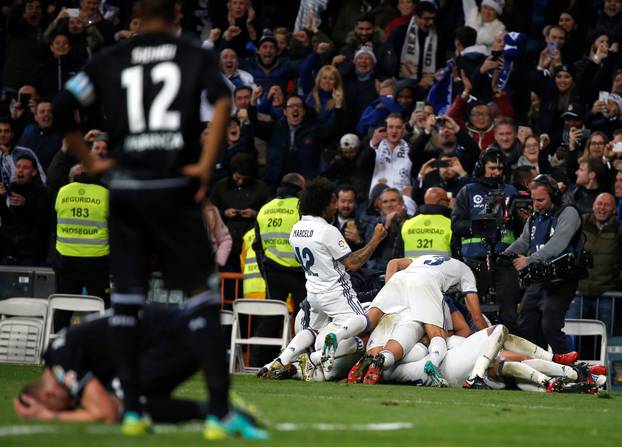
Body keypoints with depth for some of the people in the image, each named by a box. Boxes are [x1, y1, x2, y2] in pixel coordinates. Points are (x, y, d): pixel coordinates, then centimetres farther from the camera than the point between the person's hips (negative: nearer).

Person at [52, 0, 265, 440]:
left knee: (126, 299, 8)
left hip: (125, 189, 2)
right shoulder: (196, 56, 4)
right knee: (202, 296, 1)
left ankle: (131, 411, 8)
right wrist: (206, 165, -10)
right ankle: (220, 412, -5)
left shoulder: (110, 61, 9)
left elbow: (62, 107, 1)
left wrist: (90, 161, 8)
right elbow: (222, 101, -15)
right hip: (173, 189, -2)